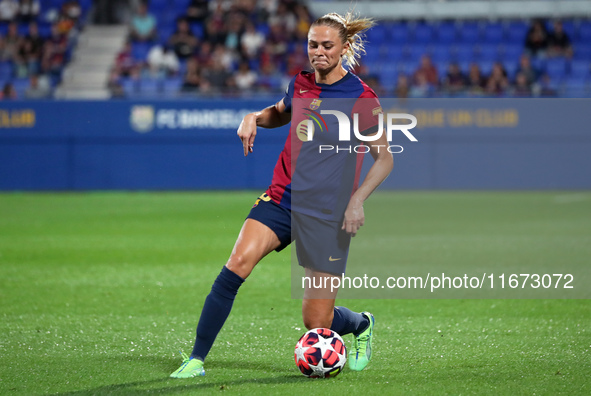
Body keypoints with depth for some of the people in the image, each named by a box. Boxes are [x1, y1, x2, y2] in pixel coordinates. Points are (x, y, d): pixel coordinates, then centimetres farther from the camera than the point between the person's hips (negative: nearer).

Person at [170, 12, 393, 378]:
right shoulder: (300, 84, 4)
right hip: (281, 199, 3)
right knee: (238, 263, -24)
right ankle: (197, 359, -17)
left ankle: (363, 325, 37)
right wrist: (255, 117, 6)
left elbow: (385, 158, -1)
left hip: (328, 216, -3)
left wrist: (358, 200, -15)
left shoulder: (362, 97, -9)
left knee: (317, 323, -1)